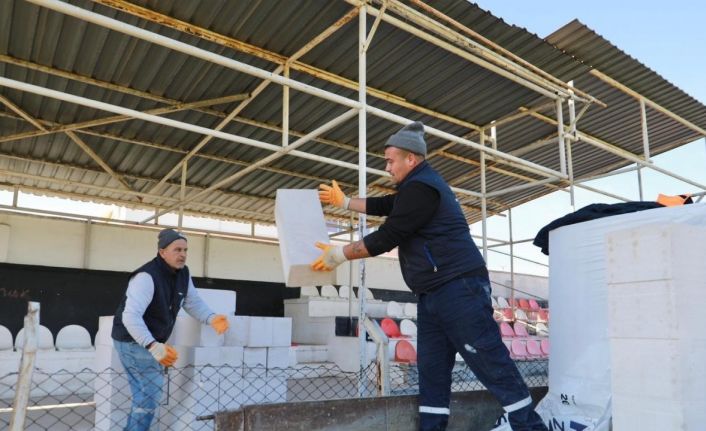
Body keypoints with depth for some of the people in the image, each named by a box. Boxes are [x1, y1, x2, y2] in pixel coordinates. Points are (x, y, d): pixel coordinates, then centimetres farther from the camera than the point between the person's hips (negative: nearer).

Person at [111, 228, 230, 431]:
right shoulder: (146, 277, -28)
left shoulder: (183, 273, -1)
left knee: (143, 395, 17)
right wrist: (153, 346, -49)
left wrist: (212, 318, -16)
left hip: (149, 341, 9)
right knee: (151, 391, -10)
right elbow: (131, 316, -37)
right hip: (133, 341, -9)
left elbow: (193, 302, 5)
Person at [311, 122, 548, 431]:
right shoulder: (418, 185, 21)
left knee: (492, 364, -6)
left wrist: (338, 255, -5)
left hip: (459, 289, -11)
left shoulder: (420, 188, -14)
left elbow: (386, 238, -16)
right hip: (434, 293, 11)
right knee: (431, 369, 9)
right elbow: (385, 205, 36)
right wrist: (343, 202, 40)